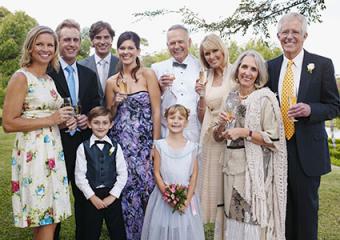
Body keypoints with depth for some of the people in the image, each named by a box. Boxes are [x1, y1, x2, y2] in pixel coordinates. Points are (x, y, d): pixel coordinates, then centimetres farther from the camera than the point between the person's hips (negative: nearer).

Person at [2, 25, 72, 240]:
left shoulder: (50, 79, 14)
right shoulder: (21, 77, -8)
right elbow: (9, 123, -14)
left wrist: (65, 120, 3)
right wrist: (50, 120, -15)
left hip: (54, 149, 7)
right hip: (32, 152, -7)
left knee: (50, 217, 12)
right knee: (45, 220, -1)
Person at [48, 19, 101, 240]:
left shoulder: (89, 75, 10)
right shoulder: (47, 72, -5)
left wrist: (88, 118, -6)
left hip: (84, 143, 4)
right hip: (57, 144, -4)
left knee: (84, 196, 15)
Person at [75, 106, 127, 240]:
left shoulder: (115, 147, 2)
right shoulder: (83, 147, -2)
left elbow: (123, 174, 0)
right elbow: (79, 176, -4)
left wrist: (112, 195, -7)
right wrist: (92, 197, -8)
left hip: (112, 195, 1)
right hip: (92, 196, -1)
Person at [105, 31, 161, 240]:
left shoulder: (148, 75, -2)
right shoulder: (112, 81, 8)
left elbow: (156, 112, -5)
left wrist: (156, 145, -9)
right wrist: (115, 104, -6)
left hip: (144, 141, -2)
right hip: (120, 141, 2)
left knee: (145, 185, -1)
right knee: (124, 189, 4)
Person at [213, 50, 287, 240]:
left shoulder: (265, 98, -8)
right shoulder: (230, 98, 7)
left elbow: (274, 139, -11)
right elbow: (218, 137, 11)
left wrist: (244, 132, -18)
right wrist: (221, 125, -8)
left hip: (255, 167, -5)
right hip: (232, 166, 5)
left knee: (253, 218, 3)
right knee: (233, 216, 13)